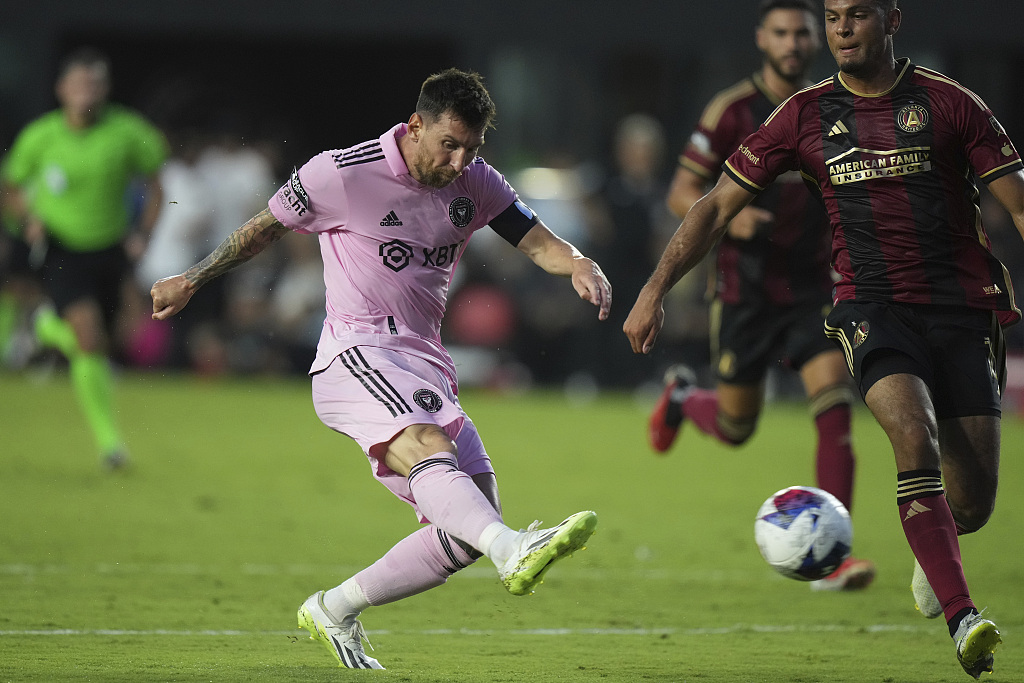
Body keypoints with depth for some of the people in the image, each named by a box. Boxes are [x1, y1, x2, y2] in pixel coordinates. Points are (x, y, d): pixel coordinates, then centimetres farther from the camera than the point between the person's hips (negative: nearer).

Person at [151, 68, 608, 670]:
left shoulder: (476, 183, 10)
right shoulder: (342, 174, -6)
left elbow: (538, 240, 8)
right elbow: (264, 229, 7)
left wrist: (580, 266, -16)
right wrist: (190, 282, 18)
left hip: (426, 364, 7)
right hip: (358, 353, -7)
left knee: (466, 532, -2)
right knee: (429, 448, -36)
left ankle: (334, 610, 13)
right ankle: (516, 553, -63)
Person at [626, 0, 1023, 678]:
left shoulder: (947, 102, 0)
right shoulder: (807, 115, 5)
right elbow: (718, 206, 9)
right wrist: (655, 290, 2)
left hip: (962, 309, 0)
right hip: (872, 308, 0)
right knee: (916, 438, -30)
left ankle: (932, 556, 38)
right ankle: (963, 619, -33)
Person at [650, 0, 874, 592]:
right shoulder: (732, 111, -9)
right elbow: (682, 194, -7)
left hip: (813, 285, 2)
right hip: (746, 291, -2)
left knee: (835, 403, -18)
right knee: (736, 427, 8)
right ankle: (682, 396, 45)